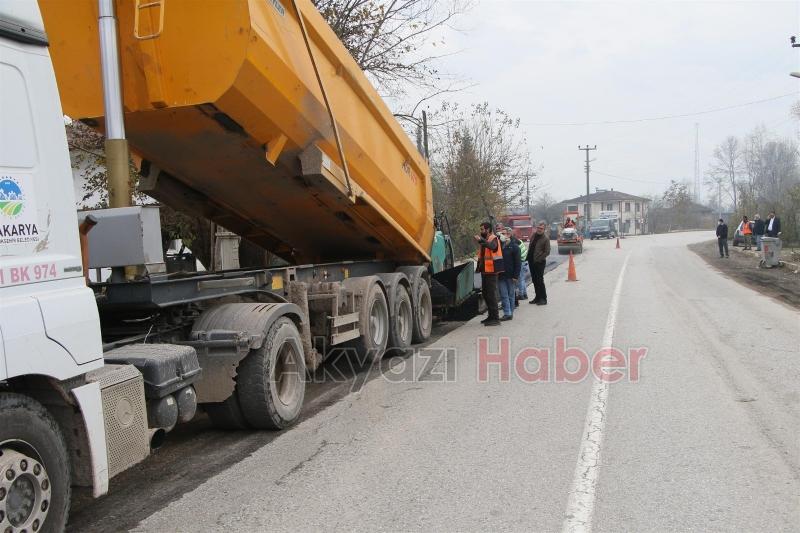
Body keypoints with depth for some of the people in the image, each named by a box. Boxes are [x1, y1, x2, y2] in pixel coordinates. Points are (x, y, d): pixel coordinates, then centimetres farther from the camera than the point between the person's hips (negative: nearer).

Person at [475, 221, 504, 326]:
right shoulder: (484, 239, 16)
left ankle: (495, 318, -6)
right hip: (485, 270, 10)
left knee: (491, 294, -9)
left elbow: (492, 246, -36)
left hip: (491, 270, -10)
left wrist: (481, 240, -45)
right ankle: (491, 316, 26)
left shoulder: (493, 238, -11)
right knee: (485, 293, 15)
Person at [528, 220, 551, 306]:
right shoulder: (534, 235, 9)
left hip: (539, 262, -7)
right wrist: (528, 256, 10)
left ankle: (543, 299, 3)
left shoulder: (545, 239, -10)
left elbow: (547, 252, -12)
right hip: (531, 262, 7)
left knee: (539, 280, -5)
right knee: (535, 280, 13)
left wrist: (538, 259, -13)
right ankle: (538, 297, 23)